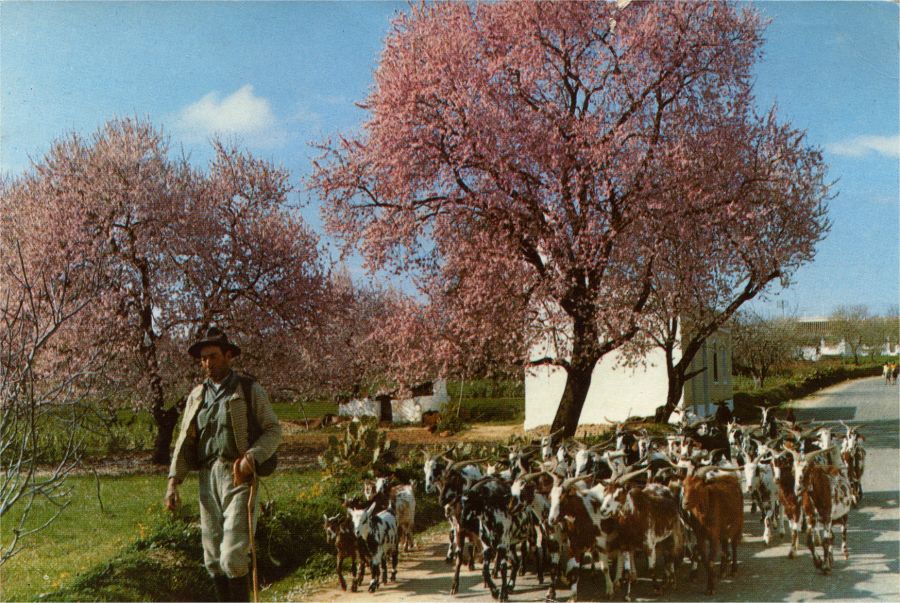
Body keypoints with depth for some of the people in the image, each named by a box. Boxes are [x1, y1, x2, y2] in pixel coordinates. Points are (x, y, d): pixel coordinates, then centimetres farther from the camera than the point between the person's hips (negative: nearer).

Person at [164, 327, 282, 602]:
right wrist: (173, 481, 4)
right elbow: (184, 442, 14)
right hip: (208, 479, 5)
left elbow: (273, 430, -1)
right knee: (213, 559, 9)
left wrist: (252, 456, -18)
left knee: (233, 556, -12)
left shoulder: (250, 390, 2)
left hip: (239, 478, -5)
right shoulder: (197, 395, 15)